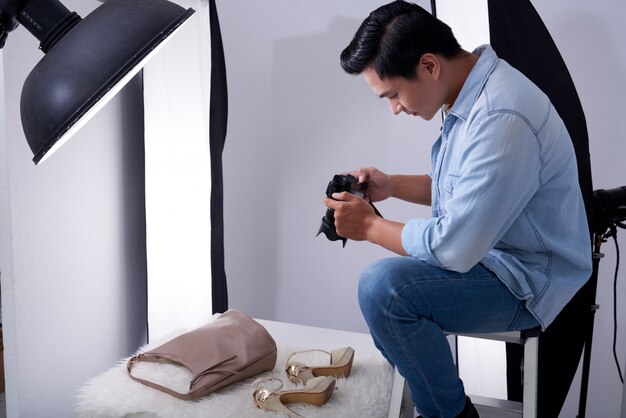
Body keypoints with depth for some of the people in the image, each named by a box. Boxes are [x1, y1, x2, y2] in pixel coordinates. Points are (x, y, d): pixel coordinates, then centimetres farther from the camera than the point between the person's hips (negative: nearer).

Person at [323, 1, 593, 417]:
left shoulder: (501, 120, -29)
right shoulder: (472, 93, 2)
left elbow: (454, 249, -28)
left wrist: (370, 226, -14)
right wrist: (390, 185, 3)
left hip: (529, 280, -10)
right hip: (487, 249, 10)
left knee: (382, 287, -27)